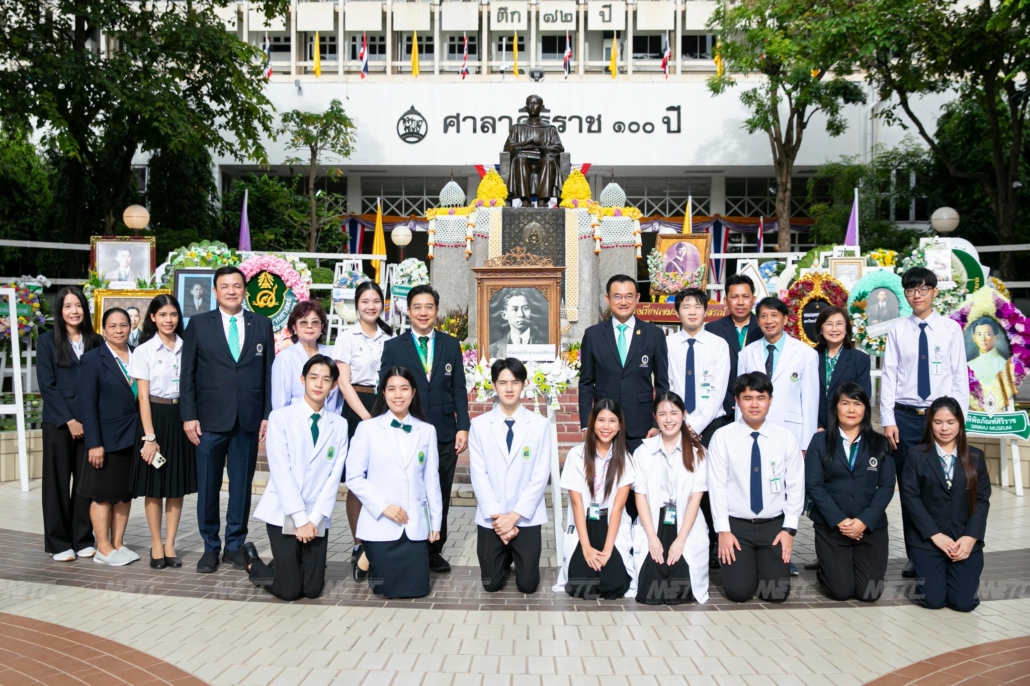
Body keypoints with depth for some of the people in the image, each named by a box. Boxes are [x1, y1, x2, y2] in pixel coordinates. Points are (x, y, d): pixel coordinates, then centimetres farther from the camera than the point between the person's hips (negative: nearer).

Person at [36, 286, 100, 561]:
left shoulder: (95, 342, 7)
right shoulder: (47, 341, 1)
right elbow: (46, 385, -4)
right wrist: (69, 420, -10)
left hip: (89, 422, 2)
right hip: (58, 422, -2)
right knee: (58, 481, 4)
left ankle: (83, 539, 15)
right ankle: (59, 542, 13)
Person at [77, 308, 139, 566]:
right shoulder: (93, 358, -5)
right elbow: (87, 404, -10)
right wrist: (94, 442, -16)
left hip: (133, 436, 5)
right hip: (107, 437, -4)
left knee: (125, 492, 11)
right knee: (103, 493, 5)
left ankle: (118, 544, 21)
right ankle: (103, 549, 13)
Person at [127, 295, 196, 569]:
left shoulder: (186, 348, 4)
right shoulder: (143, 351, -4)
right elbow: (143, 396, -7)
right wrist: (149, 437, -12)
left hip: (180, 418, 3)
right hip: (155, 417, -3)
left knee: (178, 485, 7)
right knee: (154, 487, 4)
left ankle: (170, 544, 17)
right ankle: (156, 545, 17)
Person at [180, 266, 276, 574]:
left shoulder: (262, 325, 8)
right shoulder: (199, 324, 4)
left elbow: (269, 373, 6)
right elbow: (187, 373, 2)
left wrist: (268, 415, 0)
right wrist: (188, 416, -5)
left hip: (249, 420, 1)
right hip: (210, 419, -1)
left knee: (242, 485, 8)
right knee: (208, 486, 6)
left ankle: (235, 545, 21)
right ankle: (210, 547, 20)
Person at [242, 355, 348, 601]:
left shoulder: (339, 425, 4)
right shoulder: (280, 417, -6)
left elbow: (334, 477, 0)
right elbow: (280, 472, -11)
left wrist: (314, 519, -10)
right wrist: (300, 519, -15)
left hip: (317, 518, 3)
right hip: (283, 513, -3)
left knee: (312, 589, 2)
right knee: (290, 590, -4)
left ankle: (282, 566, 32)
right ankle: (253, 561, 23)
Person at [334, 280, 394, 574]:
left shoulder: (390, 338, 11)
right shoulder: (347, 337, 0)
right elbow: (344, 383, -5)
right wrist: (366, 417, -14)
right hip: (357, 410, -3)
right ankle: (359, 547, 8)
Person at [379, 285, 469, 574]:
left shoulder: (451, 345, 9)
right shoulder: (393, 346, 3)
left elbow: (458, 389, 6)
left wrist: (463, 427, -2)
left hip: (444, 434, 2)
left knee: (441, 496, 8)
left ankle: (434, 551, 22)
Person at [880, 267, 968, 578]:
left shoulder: (951, 329, 2)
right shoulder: (897, 331, 4)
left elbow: (960, 377, 1)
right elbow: (888, 376, 1)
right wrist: (888, 421, -4)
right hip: (905, 416, 1)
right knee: (909, 487, 6)